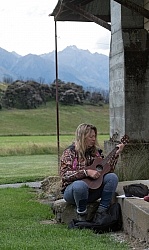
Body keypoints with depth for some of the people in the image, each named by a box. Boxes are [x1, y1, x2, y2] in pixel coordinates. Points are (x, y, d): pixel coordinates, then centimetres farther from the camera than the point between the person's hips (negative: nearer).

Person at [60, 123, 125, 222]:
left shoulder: (96, 151, 7)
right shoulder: (70, 152, -9)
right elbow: (65, 175, -20)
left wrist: (116, 154, -2)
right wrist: (87, 172, -26)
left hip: (92, 189, 6)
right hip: (72, 190, -5)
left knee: (112, 177, -17)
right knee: (80, 185, -40)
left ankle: (100, 214, -19)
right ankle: (82, 216, -16)